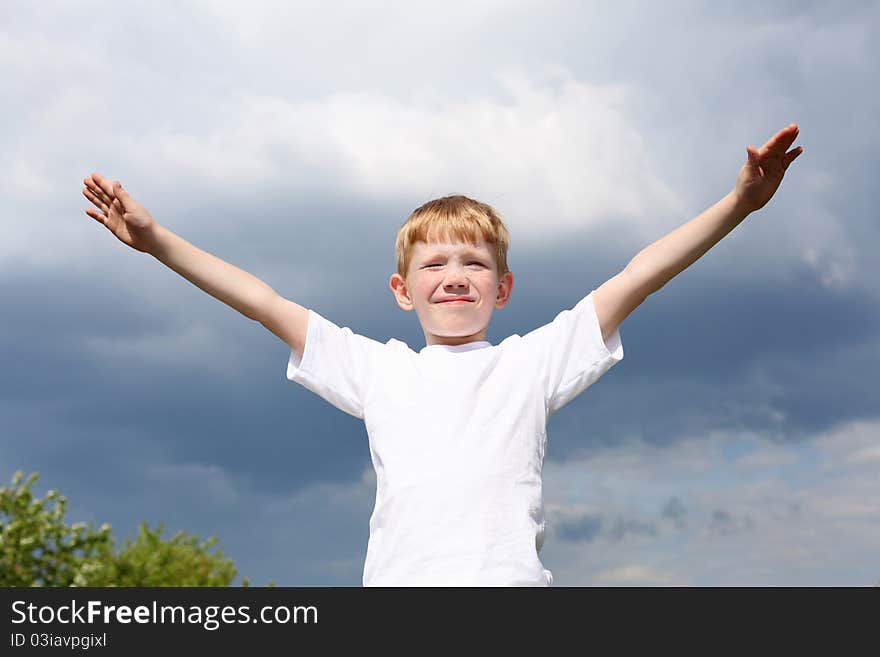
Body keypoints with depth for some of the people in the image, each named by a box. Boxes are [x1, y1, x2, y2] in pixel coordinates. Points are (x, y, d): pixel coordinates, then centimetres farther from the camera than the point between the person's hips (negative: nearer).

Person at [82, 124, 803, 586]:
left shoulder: (532, 361, 18)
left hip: (511, 578, -1)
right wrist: (156, 241, 18)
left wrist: (736, 205, 5)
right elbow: (264, 302, 20)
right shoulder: (378, 370, 21)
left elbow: (635, 279, 12)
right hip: (398, 581, 1)